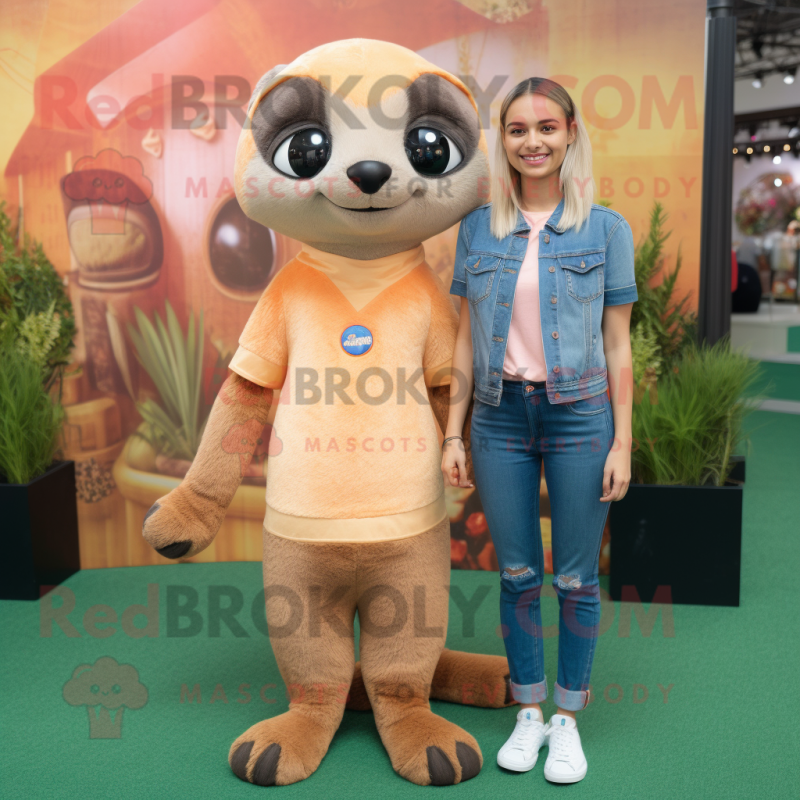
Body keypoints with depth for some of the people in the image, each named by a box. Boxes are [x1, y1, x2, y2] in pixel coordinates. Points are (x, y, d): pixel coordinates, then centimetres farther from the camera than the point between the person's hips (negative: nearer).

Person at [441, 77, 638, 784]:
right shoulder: (478, 229, 5)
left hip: (579, 415, -2)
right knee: (516, 575, 10)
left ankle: (568, 718, 25)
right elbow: (466, 340, 8)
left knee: (576, 578, 7)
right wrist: (453, 434, 5)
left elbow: (618, 346, 0)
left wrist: (622, 442, -4)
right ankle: (529, 713, 28)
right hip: (501, 416, 2)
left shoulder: (605, 228, 0)